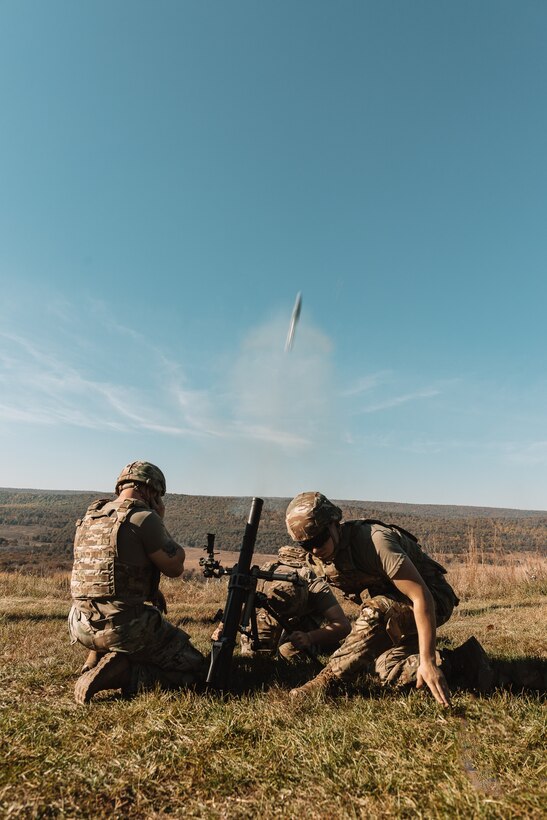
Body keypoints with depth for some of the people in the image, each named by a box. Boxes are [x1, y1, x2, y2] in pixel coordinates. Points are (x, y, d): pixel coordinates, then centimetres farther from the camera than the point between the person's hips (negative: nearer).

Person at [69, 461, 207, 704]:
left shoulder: (89, 517, 9)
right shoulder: (144, 518, -14)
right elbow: (175, 568, -5)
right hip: (124, 626, -8)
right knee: (194, 668, 6)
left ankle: (96, 659, 17)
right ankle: (120, 673, -10)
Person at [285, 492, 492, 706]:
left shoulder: (373, 541, -33)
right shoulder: (317, 559, -8)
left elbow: (421, 597, -34)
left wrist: (427, 661, -37)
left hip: (432, 600, -8)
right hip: (394, 610, 8)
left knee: (376, 611, -36)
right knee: (387, 670, -14)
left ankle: (329, 679, -20)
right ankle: (462, 660, 2)